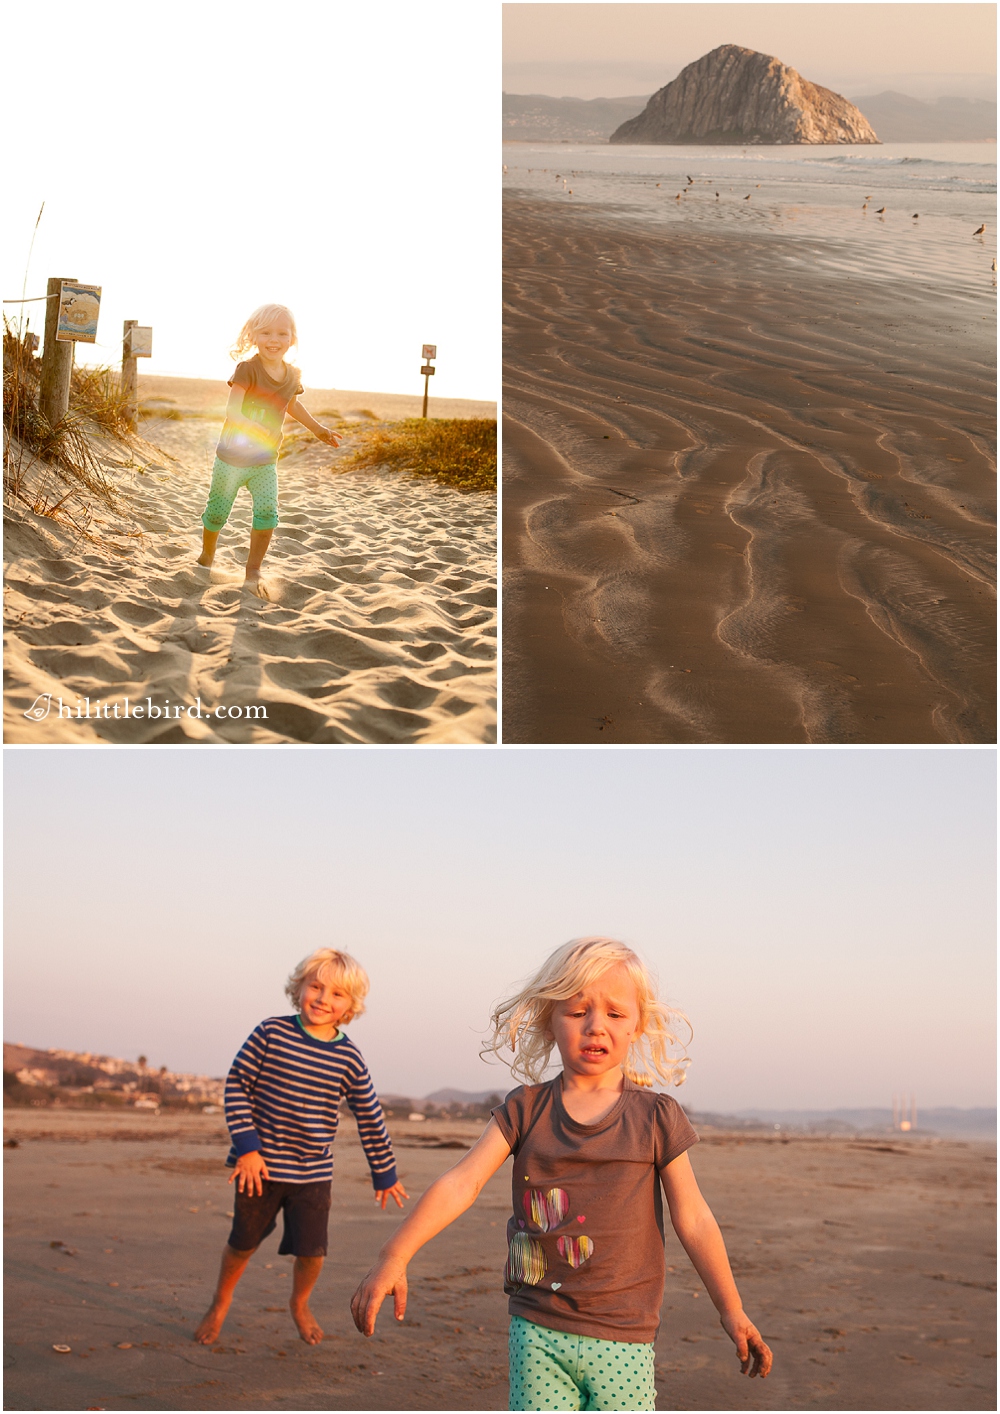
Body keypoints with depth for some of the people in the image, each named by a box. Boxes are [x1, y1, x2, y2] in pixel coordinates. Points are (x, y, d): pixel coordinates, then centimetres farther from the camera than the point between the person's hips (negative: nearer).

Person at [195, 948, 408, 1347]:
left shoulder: (348, 1057, -4)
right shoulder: (270, 1033, -10)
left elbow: (371, 1119, 6)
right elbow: (237, 1086, -6)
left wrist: (385, 1174, 12)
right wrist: (246, 1146, -12)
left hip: (313, 1173, 1)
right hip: (262, 1164, -1)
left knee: (312, 1250, 2)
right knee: (242, 1243, 10)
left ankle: (300, 1304, 35)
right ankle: (220, 1303, 39)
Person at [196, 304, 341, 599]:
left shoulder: (293, 376, 0)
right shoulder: (248, 369, -19)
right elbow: (232, 410, -29)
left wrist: (317, 428, 31)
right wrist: (250, 427, -48)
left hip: (265, 463, 4)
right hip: (232, 458, -4)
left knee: (267, 513, -13)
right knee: (217, 512, 9)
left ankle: (253, 571, -1)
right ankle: (207, 557, 37)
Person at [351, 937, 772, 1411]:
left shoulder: (656, 1118, -1)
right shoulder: (526, 1110, 2)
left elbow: (692, 1218, 4)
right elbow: (462, 1181, -7)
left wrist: (732, 1312, 6)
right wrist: (394, 1256, -17)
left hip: (622, 1340, -1)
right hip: (537, 1331, 1)